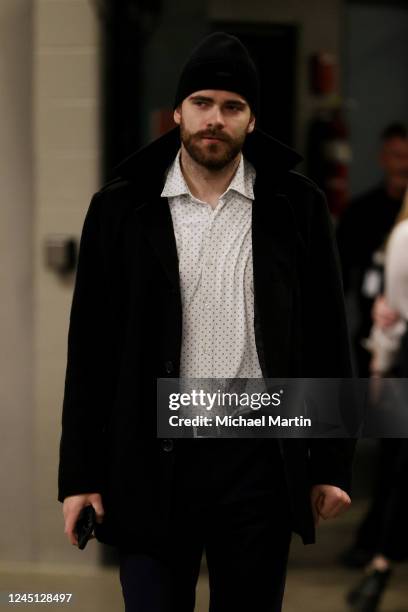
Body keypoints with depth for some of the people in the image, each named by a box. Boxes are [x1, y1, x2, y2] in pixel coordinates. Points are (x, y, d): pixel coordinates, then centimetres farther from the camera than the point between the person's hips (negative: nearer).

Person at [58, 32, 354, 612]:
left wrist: (332, 466, 3)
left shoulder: (296, 206, 3)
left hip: (260, 461, 1)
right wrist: (80, 475, 0)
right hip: (152, 461, 0)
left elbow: (328, 340, 6)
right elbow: (91, 350, 4)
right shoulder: (121, 209, 3)